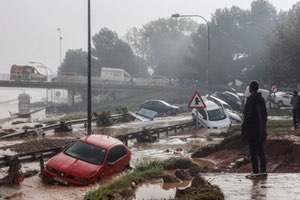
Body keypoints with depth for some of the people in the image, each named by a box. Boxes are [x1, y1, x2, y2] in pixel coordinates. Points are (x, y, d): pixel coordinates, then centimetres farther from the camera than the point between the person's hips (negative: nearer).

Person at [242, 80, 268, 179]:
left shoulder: (250, 99, -15)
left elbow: (248, 115, -18)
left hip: (252, 130, -8)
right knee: (260, 150, 13)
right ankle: (263, 171, 16)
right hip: (261, 130, 8)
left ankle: (255, 172, -3)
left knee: (253, 151, -4)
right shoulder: (262, 99, 9)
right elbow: (265, 114, 14)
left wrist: (243, 127, -11)